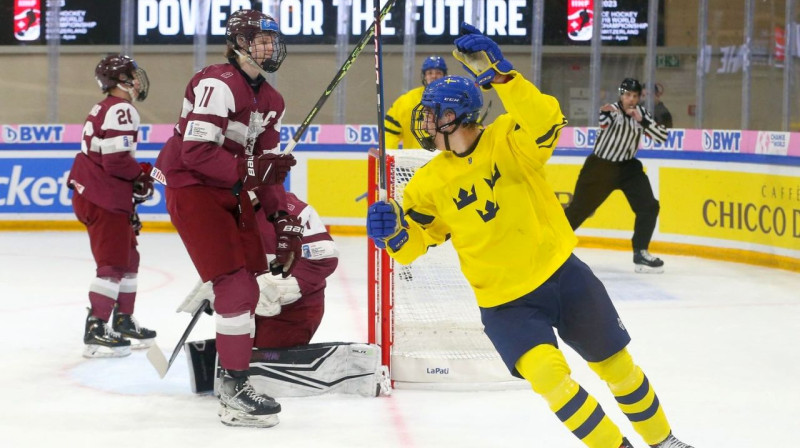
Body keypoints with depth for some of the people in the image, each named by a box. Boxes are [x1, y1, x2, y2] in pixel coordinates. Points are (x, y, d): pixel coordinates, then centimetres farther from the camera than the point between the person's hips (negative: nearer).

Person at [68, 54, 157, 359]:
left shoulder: (105, 109, 17)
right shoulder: (121, 110, -16)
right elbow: (116, 161, -22)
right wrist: (141, 175, -8)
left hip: (89, 194, 11)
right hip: (102, 200, -11)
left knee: (128, 257, 18)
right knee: (113, 263, -9)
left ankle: (123, 322, 27)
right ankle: (95, 330, -9)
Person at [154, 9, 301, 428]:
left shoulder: (270, 100, 11)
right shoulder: (218, 84, -18)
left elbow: (266, 164, 13)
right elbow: (196, 153, -24)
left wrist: (283, 220, 5)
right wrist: (250, 170, -27)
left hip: (231, 192, 9)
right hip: (192, 189, -9)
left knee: (246, 287, 12)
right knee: (237, 287, -15)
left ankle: (230, 362, 29)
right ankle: (235, 394, -12)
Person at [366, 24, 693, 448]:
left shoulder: (506, 141, -12)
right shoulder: (429, 183, -4)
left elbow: (544, 121, -33)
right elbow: (412, 244, 1)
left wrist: (499, 74, -44)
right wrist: (393, 231, -22)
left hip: (563, 275, 0)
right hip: (506, 304, 1)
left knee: (616, 364, 13)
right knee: (548, 374, -22)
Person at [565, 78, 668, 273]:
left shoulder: (641, 112, 1)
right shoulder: (613, 110, -15)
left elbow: (662, 137, -6)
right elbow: (604, 123, -40)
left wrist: (643, 121, -21)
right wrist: (606, 113, -64)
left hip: (627, 166, 5)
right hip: (600, 165, -5)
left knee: (649, 207, -8)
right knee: (579, 208, -1)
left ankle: (641, 253, 1)